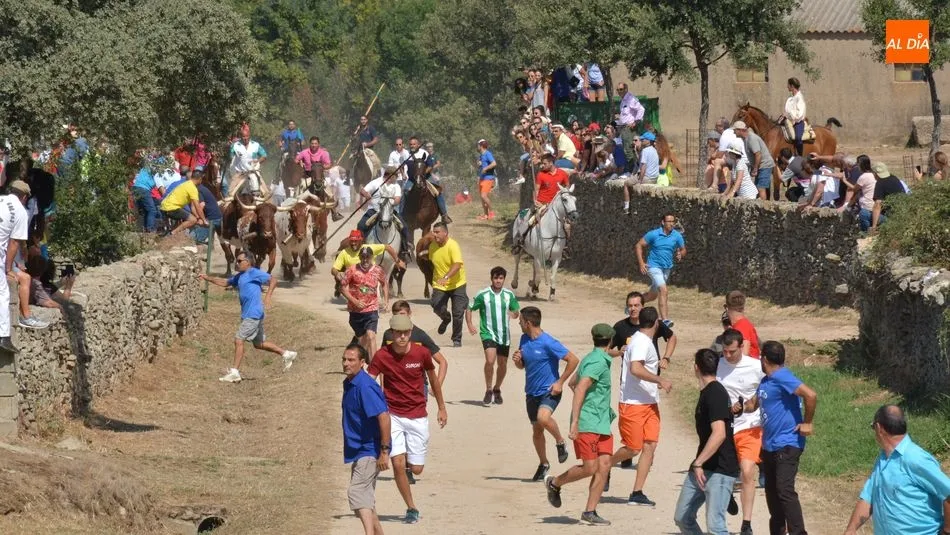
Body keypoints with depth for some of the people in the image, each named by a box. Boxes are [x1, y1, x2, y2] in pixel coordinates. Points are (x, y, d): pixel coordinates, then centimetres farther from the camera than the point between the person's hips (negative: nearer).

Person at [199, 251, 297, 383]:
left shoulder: (254, 273, -10)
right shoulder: (239, 276, 18)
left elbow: (273, 280, -19)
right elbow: (225, 283, 31)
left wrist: (268, 296, -32)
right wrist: (208, 278, 22)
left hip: (253, 314, -10)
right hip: (248, 314, 10)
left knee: (238, 340, -11)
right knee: (259, 344, 16)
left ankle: (234, 372, -9)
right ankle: (286, 354, 25)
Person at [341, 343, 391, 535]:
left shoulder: (365, 386, -19)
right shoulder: (349, 384, 11)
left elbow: (383, 417, -26)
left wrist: (384, 451, -27)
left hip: (370, 450, -10)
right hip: (359, 450, 10)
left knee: (356, 492, -20)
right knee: (365, 497, 16)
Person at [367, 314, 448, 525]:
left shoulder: (421, 353, -6)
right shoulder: (382, 356, -10)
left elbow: (433, 379, 10)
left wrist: (442, 408, 18)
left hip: (418, 416, 1)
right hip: (393, 416, -1)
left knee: (416, 469, 0)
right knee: (398, 464, -14)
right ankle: (411, 508, 3)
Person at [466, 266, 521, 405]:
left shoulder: (509, 295, 3)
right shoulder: (482, 295, -6)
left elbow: (516, 312, 12)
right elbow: (469, 309, 2)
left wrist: (513, 314, -12)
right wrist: (470, 324, -12)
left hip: (504, 334, 4)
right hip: (488, 333, -4)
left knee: (503, 364, 10)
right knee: (490, 360, -23)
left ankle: (497, 390, 33)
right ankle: (488, 391, -9)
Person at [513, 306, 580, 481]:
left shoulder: (548, 343, -18)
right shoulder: (524, 340, 4)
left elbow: (573, 360, -17)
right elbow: (521, 365, 16)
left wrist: (560, 382, -15)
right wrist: (517, 360, -8)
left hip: (549, 391, -7)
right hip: (532, 392, 7)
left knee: (543, 417, -33)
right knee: (536, 429, 13)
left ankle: (560, 442, -6)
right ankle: (543, 464, 32)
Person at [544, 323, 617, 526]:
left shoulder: (591, 359, 16)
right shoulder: (598, 362, -14)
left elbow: (573, 383, 30)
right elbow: (580, 390, -23)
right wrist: (575, 423, -28)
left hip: (602, 422, 9)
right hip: (587, 423, -9)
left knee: (604, 464, -1)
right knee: (590, 467, -9)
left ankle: (590, 512, 1)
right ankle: (554, 483, 16)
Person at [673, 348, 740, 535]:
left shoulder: (715, 394, -17)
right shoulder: (707, 392, 14)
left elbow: (719, 434, -28)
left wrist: (698, 463, -28)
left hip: (720, 470, -10)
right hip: (703, 468, 10)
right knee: (682, 517, 13)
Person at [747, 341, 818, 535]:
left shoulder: (782, 378, -16)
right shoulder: (765, 381, 14)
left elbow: (811, 395, -27)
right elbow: (754, 404, 29)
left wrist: (807, 423, -20)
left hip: (787, 444, -10)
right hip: (769, 445, 10)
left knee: (785, 490, -18)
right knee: (772, 492, 14)